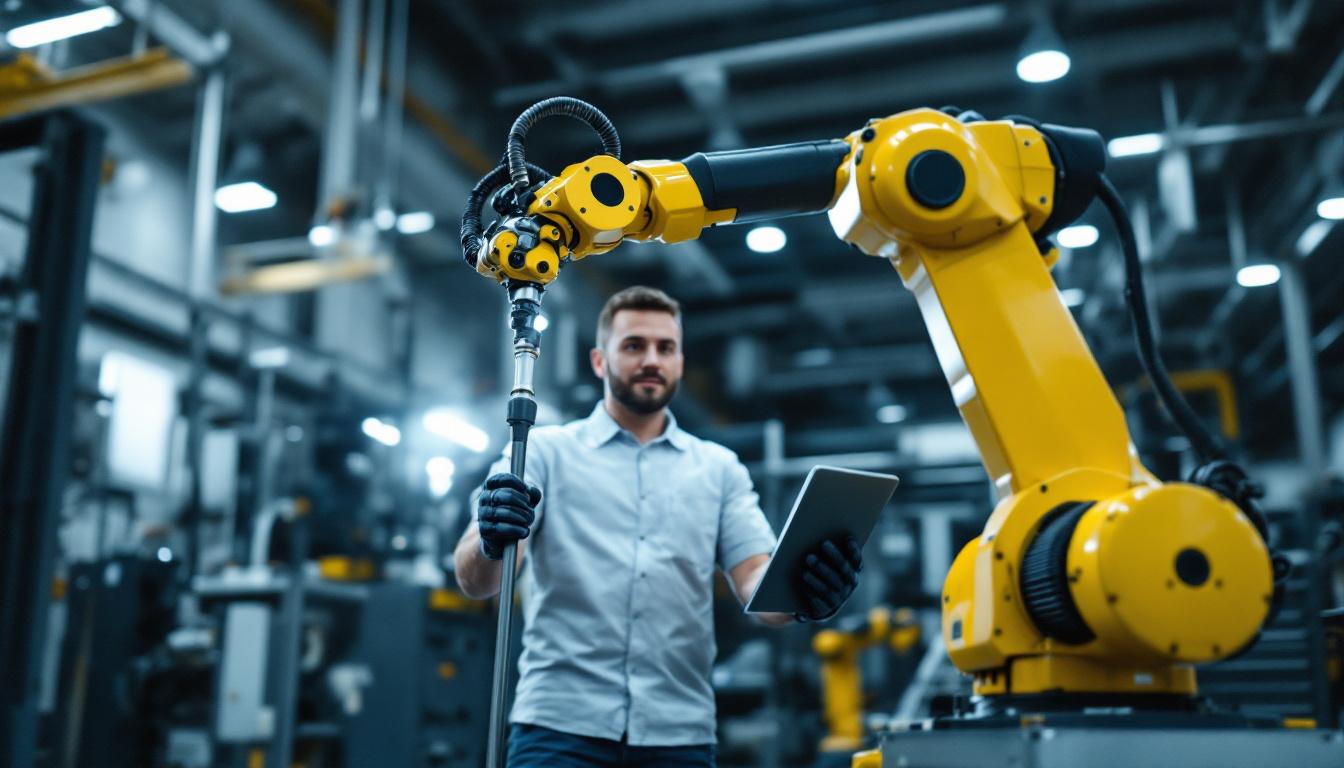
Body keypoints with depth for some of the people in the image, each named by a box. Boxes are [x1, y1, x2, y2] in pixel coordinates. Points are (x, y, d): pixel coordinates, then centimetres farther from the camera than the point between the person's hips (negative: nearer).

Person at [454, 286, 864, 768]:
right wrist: (491, 544, -28)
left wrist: (802, 594, -21)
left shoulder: (720, 469, 13)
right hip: (560, 726, -2)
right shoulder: (545, 452, 6)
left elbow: (757, 583, 2)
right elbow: (474, 581, -4)